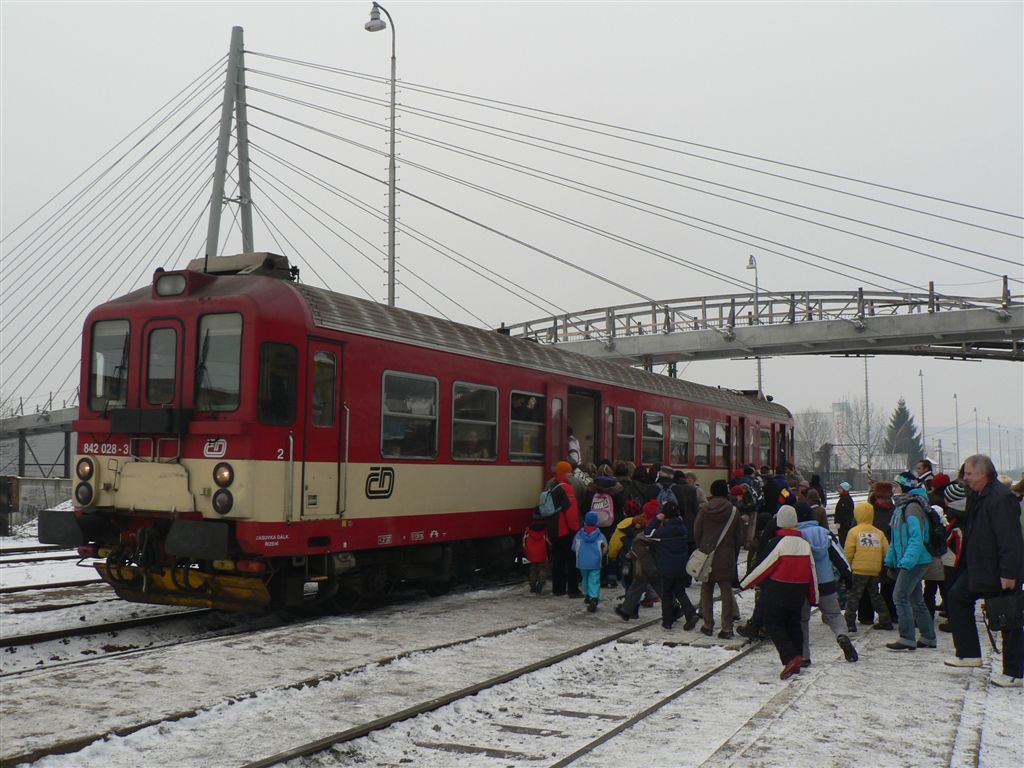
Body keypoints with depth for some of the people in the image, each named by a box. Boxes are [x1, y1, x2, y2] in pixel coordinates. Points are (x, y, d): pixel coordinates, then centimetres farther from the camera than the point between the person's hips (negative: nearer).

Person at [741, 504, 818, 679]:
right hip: (798, 593, 6)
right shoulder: (804, 543, 4)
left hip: (777, 592, -6)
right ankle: (795, 661, 19)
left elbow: (763, 567, -12)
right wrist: (813, 597, 17)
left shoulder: (777, 542, -15)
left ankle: (791, 658, -15)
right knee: (793, 624, 16)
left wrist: (745, 583, 0)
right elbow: (812, 571, 8)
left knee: (773, 625, 1)